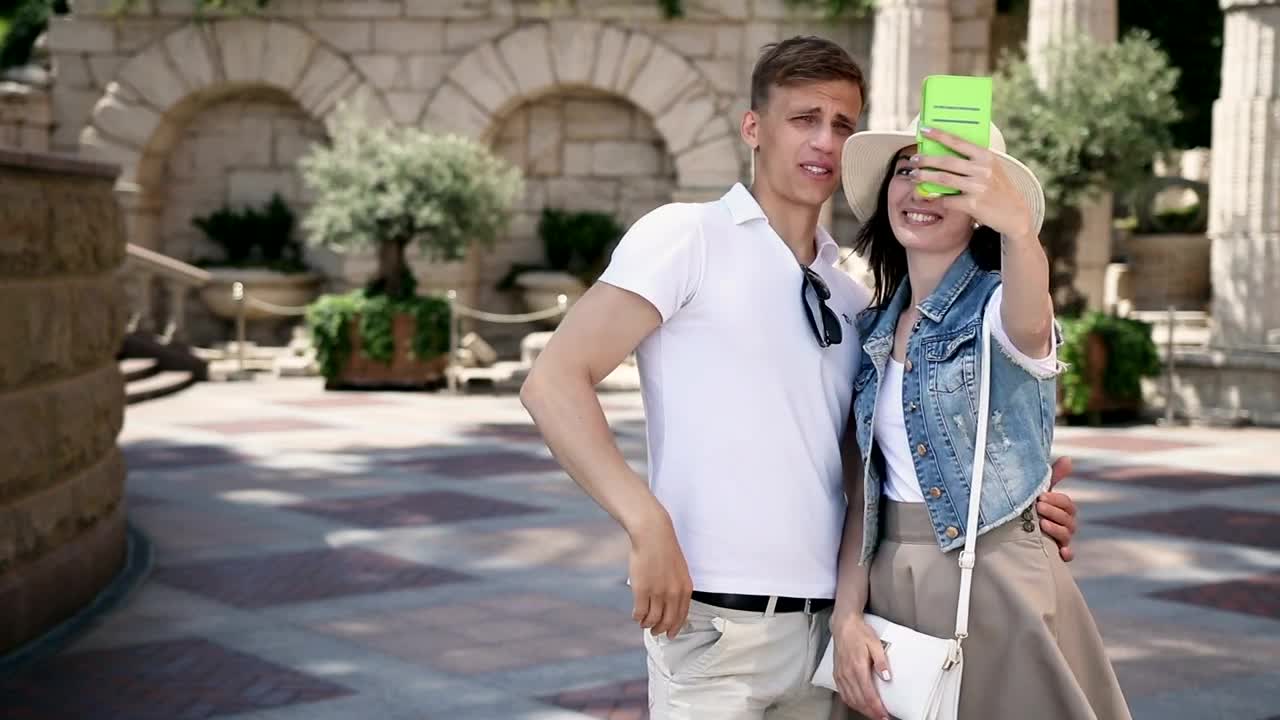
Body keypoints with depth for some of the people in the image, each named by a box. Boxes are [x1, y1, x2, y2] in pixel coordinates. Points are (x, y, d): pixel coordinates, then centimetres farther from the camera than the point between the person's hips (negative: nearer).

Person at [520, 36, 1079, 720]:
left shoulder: (854, 299, 15)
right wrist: (647, 523, -23)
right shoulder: (685, 235, -3)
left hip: (828, 625, 6)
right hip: (714, 620, -6)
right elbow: (554, 381, -11)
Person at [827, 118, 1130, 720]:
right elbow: (864, 490, 6)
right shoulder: (874, 331, 7)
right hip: (892, 587, 5)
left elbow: (1028, 324, -36)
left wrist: (1016, 227, -57)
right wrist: (847, 615, -6)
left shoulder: (997, 304, -10)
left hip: (996, 586, -5)